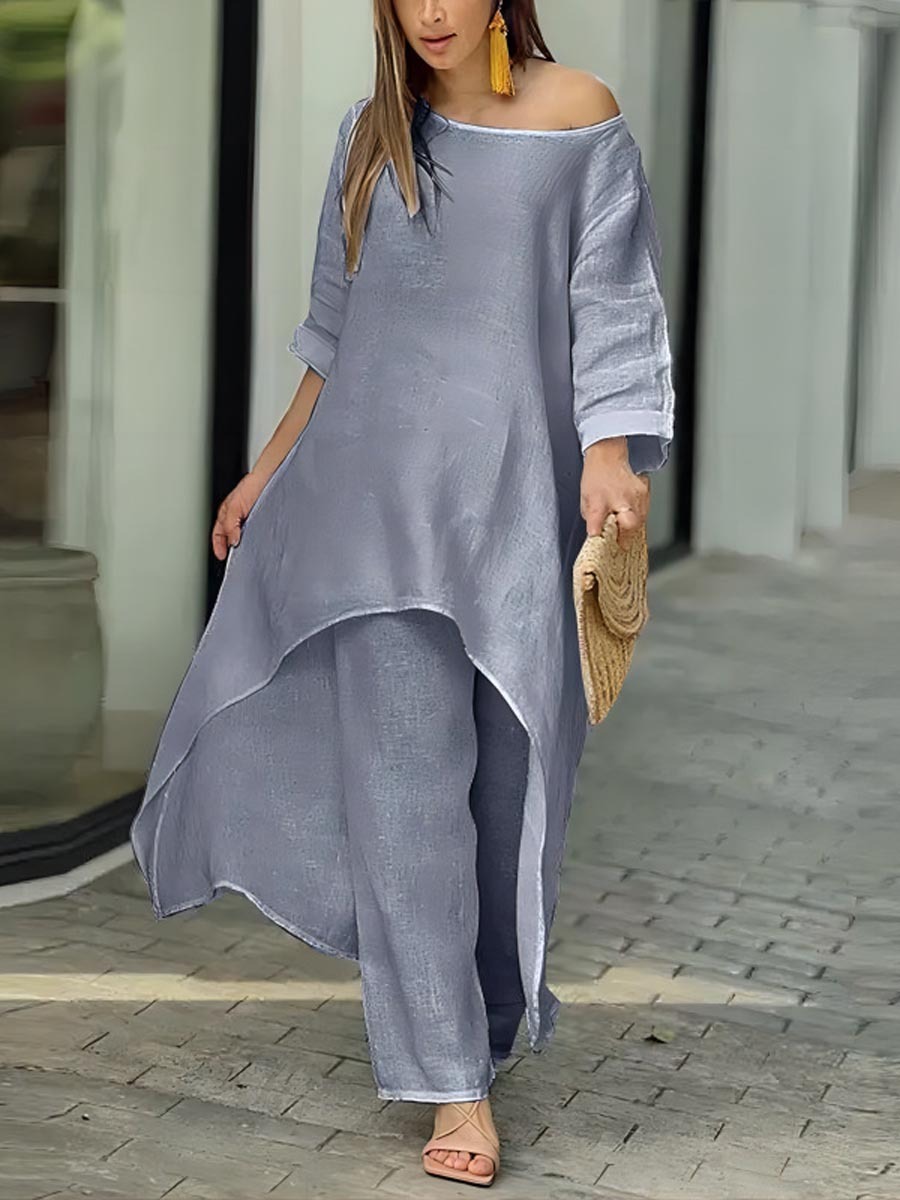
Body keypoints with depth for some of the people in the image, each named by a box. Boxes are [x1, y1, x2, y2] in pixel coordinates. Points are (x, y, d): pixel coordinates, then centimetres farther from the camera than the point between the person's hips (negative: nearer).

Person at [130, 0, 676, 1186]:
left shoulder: (577, 114, 0)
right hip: (383, 491, 2)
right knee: (407, 767, -6)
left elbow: (612, 304, -4)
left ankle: (488, 1026, 26)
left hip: (520, 488, -2)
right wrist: (274, 466, 19)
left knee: (510, 763, 4)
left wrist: (610, 452, -18)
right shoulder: (373, 133, 10)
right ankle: (453, 1082, -3)